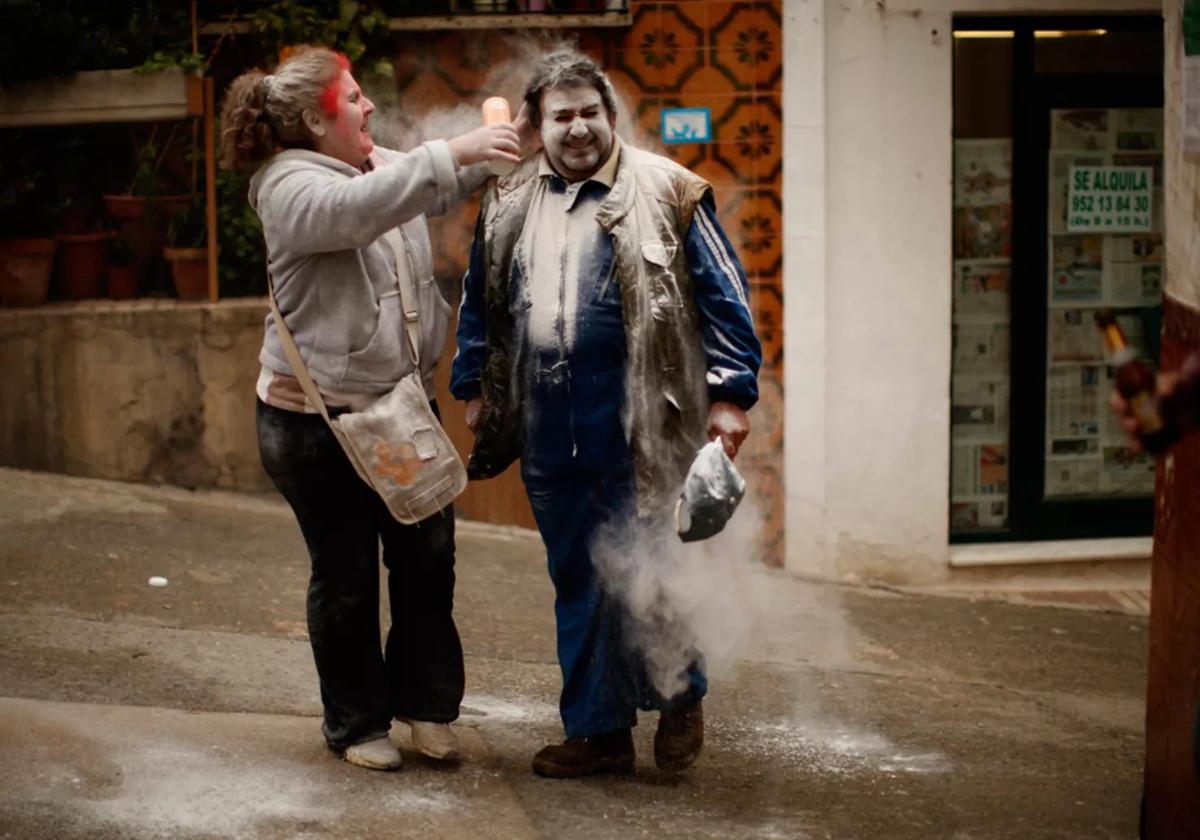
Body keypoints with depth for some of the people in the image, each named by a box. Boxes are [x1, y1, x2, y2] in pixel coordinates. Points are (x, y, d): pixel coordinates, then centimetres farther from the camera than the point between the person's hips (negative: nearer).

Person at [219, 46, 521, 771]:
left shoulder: (380, 167, 8)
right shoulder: (290, 187, -15)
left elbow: (443, 187, 24)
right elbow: (357, 209, -35)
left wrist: (487, 149, 3)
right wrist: (453, 152, -38)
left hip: (401, 407, 7)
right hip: (318, 420, -7)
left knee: (428, 557, 10)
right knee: (347, 576, 5)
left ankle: (425, 700, 26)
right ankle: (357, 723, 20)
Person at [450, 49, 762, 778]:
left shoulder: (665, 192, -2)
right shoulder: (508, 204, 12)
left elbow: (722, 297, -2)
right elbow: (480, 303, 22)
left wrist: (730, 392, -6)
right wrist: (474, 386, 20)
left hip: (637, 430, -5)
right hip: (550, 436, 5)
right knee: (576, 582, 11)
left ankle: (681, 698, 21)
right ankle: (598, 731, 21)